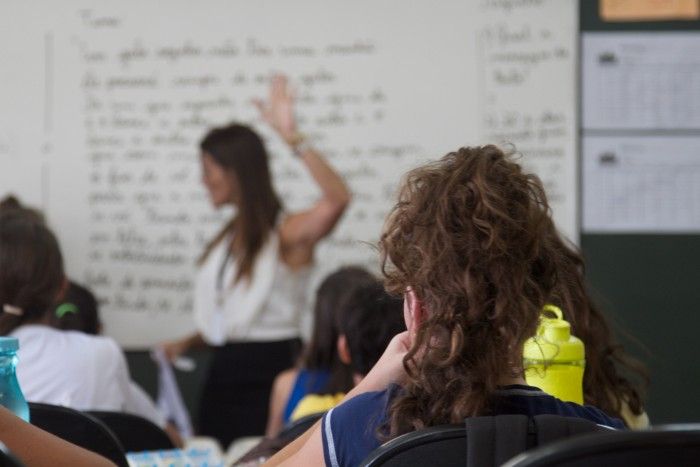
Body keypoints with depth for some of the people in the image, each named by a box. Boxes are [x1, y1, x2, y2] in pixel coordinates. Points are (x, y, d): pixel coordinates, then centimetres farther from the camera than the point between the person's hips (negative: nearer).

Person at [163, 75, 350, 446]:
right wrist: (186, 343, 3)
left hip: (269, 372, -8)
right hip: (225, 373, 8)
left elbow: (337, 199, -30)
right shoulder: (228, 238, 15)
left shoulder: (286, 233, -10)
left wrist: (291, 137, -36)